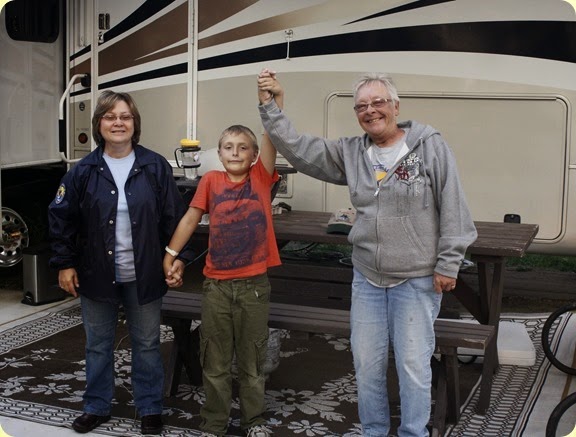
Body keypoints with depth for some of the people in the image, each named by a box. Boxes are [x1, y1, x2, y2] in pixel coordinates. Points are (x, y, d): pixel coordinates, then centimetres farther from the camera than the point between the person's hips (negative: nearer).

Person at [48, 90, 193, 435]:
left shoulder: (155, 167, -4)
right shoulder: (84, 171, -2)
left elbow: (175, 216, -2)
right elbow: (61, 218, 2)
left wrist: (178, 257, -5)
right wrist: (65, 263, -1)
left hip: (144, 276, -1)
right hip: (97, 275, 1)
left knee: (147, 344, 11)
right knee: (98, 346, 14)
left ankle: (150, 409, 26)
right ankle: (97, 407, 31)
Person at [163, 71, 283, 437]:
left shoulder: (262, 178, -1)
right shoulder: (211, 181, 2)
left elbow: (272, 136, -14)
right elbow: (191, 218, 5)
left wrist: (272, 98, -26)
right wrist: (170, 254, -4)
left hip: (254, 284, -1)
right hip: (216, 284, 1)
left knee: (252, 359, 12)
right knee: (215, 361, 10)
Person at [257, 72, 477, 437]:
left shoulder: (431, 146, -9)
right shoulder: (350, 153, 5)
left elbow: (453, 207, -9)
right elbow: (298, 148, 5)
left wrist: (448, 264, -10)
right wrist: (270, 106, -2)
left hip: (417, 280, -5)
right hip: (367, 279, 5)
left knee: (413, 365, 3)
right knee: (367, 364, 13)